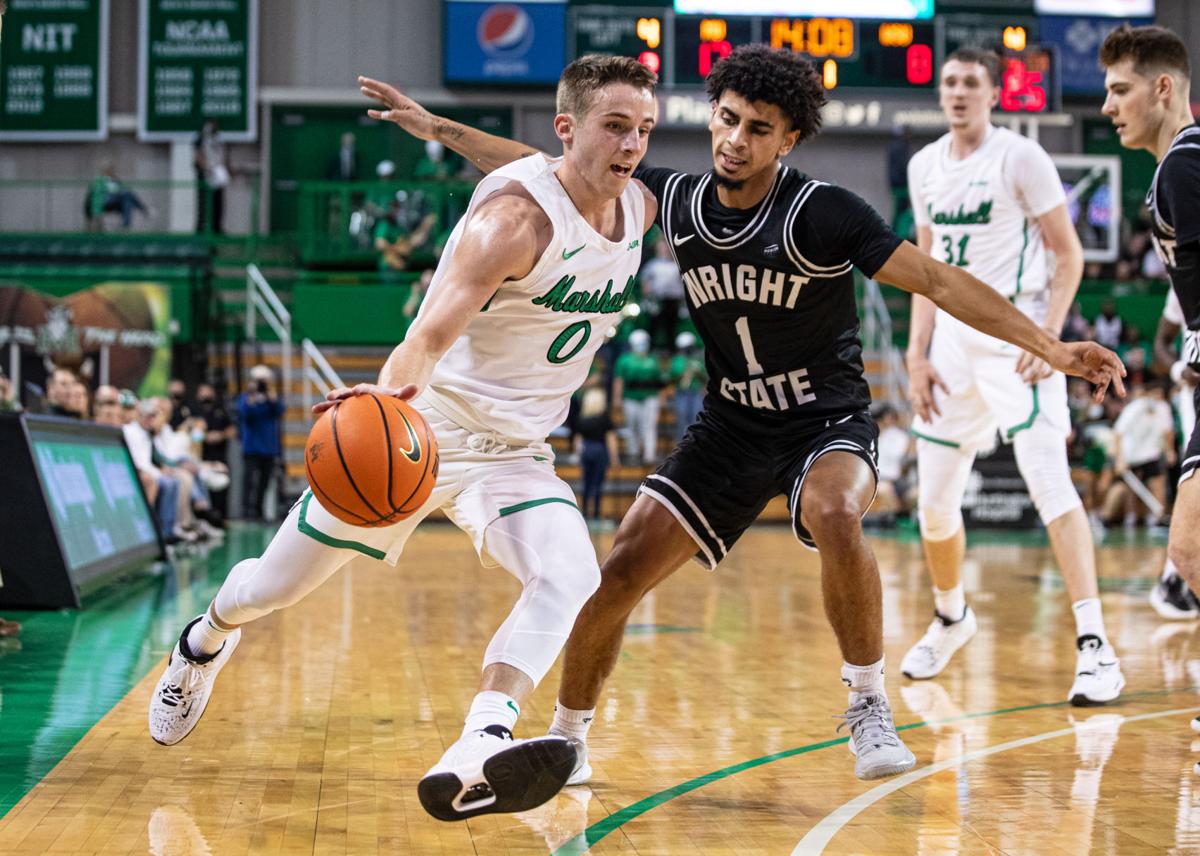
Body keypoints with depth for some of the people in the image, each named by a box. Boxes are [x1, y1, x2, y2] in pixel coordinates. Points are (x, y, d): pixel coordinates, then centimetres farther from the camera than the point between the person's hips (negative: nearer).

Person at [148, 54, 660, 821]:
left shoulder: (640, 210, -2)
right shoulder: (514, 217, -25)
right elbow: (431, 331, -38)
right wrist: (395, 388, -58)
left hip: (514, 455, 5)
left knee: (571, 578, -27)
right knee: (275, 586, 12)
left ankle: (472, 763, -41)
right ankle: (204, 646, 48)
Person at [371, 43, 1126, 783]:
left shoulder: (822, 213, -19)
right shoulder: (679, 200, -5)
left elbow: (937, 280, -19)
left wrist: (1050, 347, -26)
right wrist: (439, 127, 7)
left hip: (828, 423, -4)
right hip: (732, 429, 4)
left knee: (834, 516, -37)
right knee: (622, 572, -4)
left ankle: (871, 709, -18)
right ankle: (566, 738, 17)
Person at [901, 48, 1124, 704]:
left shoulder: (1020, 157, -7)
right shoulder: (925, 166, 10)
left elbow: (1069, 253, -6)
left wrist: (1049, 336, -18)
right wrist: (917, 356, 9)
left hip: (1013, 331, -6)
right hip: (951, 335, 6)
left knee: (1050, 482, -18)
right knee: (934, 499, 10)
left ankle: (1093, 644, -20)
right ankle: (950, 617, 35)